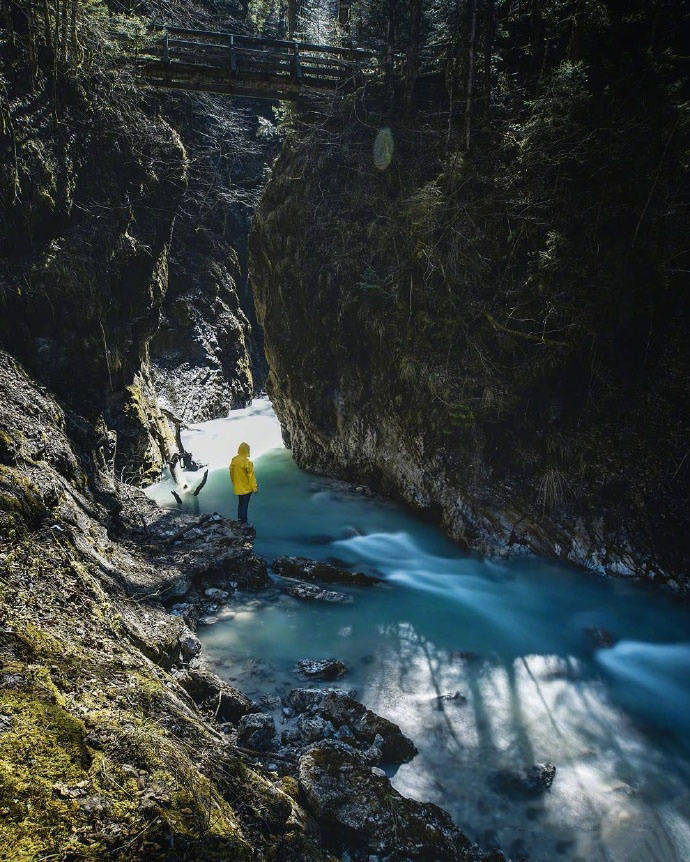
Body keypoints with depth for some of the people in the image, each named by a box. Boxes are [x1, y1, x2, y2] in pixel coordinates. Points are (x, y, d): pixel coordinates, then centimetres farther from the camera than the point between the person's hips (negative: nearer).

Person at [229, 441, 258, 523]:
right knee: (245, 505, 5)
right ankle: (244, 522, 12)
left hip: (238, 487, 6)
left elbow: (231, 473, 8)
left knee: (240, 503, 22)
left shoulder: (233, 460, -3)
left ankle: (239, 519, 32)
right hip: (246, 488, -6)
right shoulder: (247, 462, -24)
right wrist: (255, 488, -11)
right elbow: (251, 476, -19)